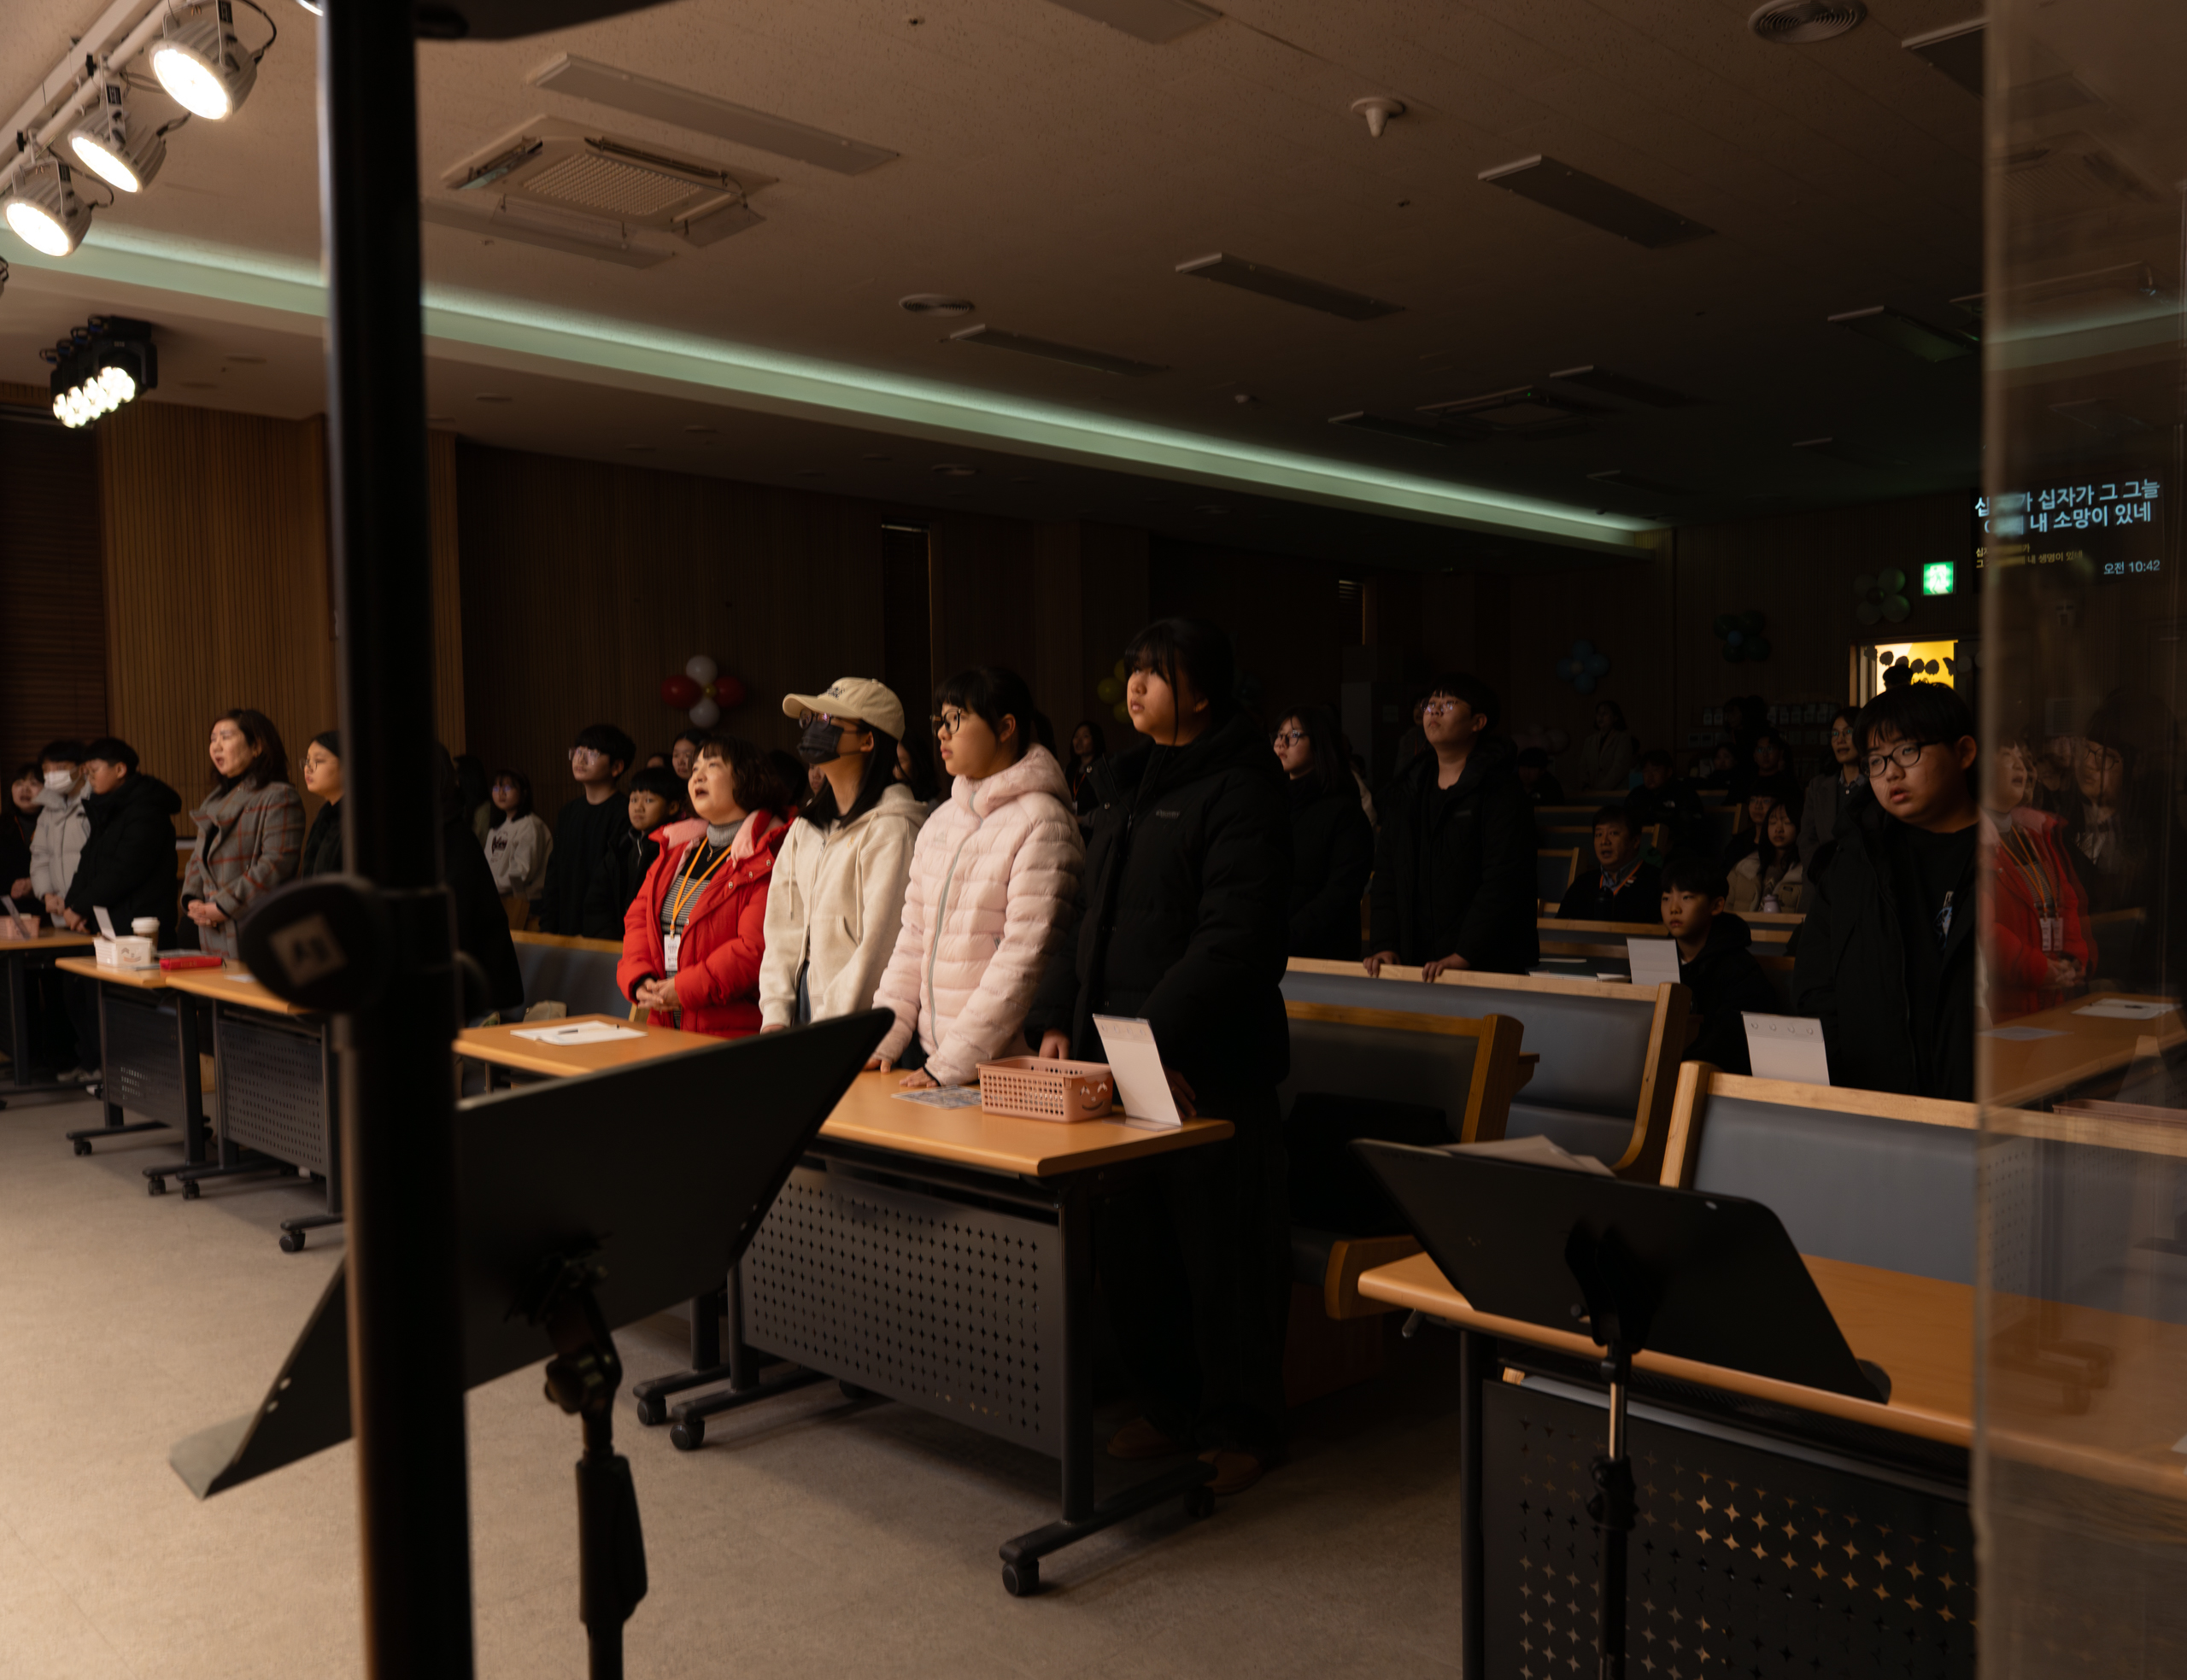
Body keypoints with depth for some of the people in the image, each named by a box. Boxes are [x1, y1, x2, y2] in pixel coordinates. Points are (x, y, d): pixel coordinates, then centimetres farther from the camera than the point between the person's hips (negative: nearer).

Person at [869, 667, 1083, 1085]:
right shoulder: (940, 823, 13)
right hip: (928, 1052, 7)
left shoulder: (1041, 823, -11)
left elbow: (1024, 957, -17)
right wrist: (883, 1040, 3)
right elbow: (914, 937, 14)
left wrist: (952, 1064, -19)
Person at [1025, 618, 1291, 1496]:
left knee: (1222, 1251, 3)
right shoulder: (1125, 788, 17)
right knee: (1130, 1247, 13)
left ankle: (1239, 1428, 18)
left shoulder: (1236, 791, -10)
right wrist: (1059, 1018, 10)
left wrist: (1163, 1038, -23)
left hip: (1208, 1069, -8)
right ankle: (1169, 1405, 29)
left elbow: (1234, 937, -19)